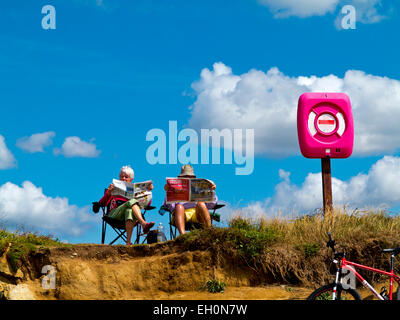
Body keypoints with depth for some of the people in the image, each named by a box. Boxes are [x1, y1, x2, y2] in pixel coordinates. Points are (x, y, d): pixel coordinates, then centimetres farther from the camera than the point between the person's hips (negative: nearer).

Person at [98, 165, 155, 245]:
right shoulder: (114, 188, 20)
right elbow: (102, 204, 6)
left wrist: (149, 191, 2)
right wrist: (109, 193, -11)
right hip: (114, 215, -1)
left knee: (129, 211, -39)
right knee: (132, 201, -29)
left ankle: (128, 242, -54)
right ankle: (144, 224, -54)